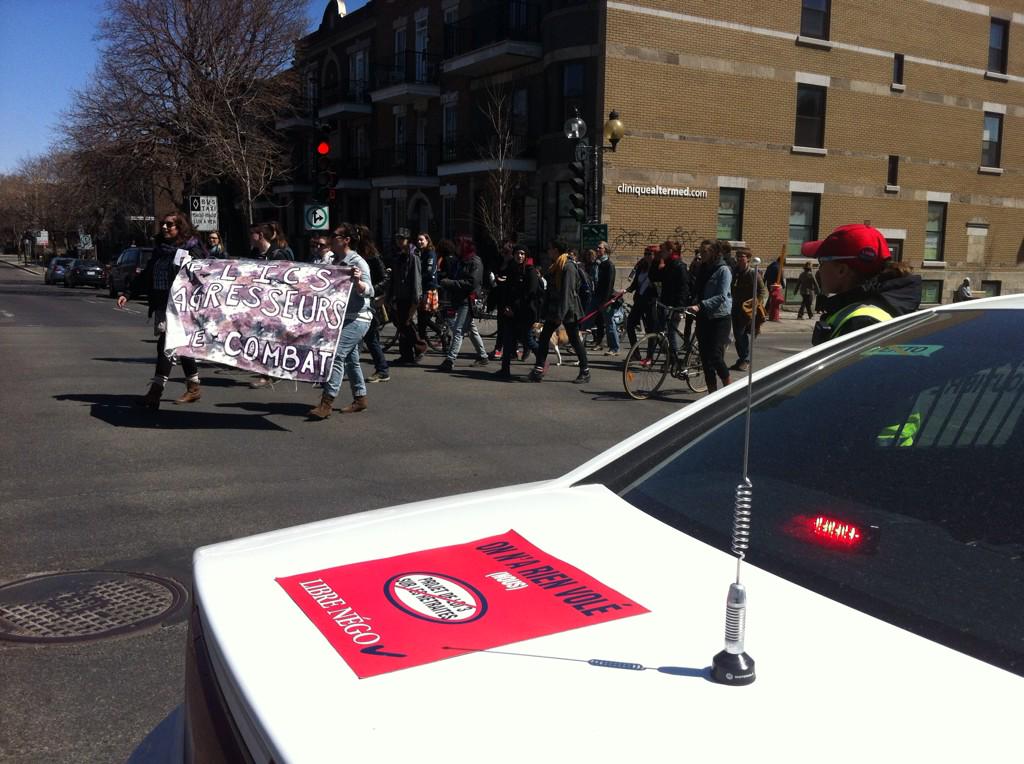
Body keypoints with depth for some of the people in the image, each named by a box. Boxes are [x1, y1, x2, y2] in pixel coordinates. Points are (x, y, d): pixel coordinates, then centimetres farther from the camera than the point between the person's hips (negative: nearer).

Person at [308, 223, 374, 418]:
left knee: (337, 354, -18)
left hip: (357, 318, -9)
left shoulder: (358, 263, -14)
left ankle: (326, 402, -22)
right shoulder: (336, 261, 11)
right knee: (350, 358, 14)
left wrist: (358, 281, -41)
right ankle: (360, 399, 24)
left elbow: (369, 292, -21)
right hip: (343, 318, 9)